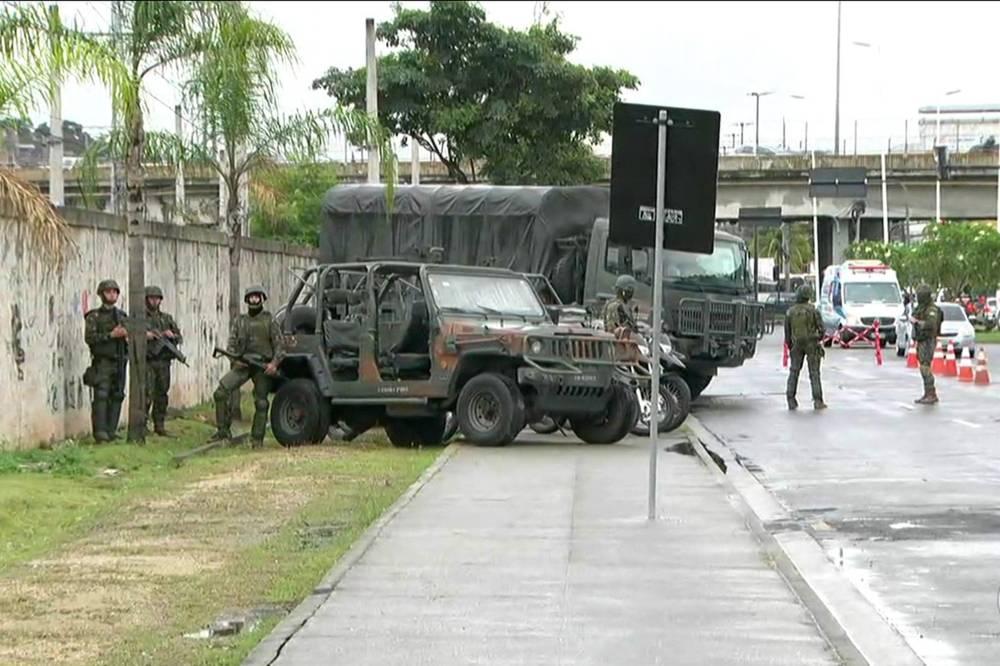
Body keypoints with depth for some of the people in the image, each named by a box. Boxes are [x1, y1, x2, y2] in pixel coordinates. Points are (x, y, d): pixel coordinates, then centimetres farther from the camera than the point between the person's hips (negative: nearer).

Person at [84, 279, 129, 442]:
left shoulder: (123, 316, 15)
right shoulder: (94, 316, 1)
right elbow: (89, 337, -11)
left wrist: (127, 334, -8)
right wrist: (111, 335, -18)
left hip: (120, 362, 5)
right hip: (102, 362, -5)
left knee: (116, 397, 4)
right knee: (101, 396, -13)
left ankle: (111, 431, 8)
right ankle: (100, 432, -16)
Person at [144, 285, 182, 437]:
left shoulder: (167, 318, 16)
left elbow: (179, 338, 15)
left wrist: (171, 335, -7)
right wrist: (146, 335, -19)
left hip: (164, 362, 5)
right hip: (147, 362, -5)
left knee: (161, 394, 7)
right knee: (147, 394, -11)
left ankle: (159, 425, 13)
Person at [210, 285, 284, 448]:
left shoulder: (269, 320, 5)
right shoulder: (240, 321, 14)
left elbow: (279, 345, 0)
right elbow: (232, 344, 10)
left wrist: (274, 363, -15)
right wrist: (235, 359, -10)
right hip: (243, 364, 2)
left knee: (261, 402, -1)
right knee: (221, 391, -15)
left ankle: (257, 438, 9)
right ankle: (223, 430, -8)